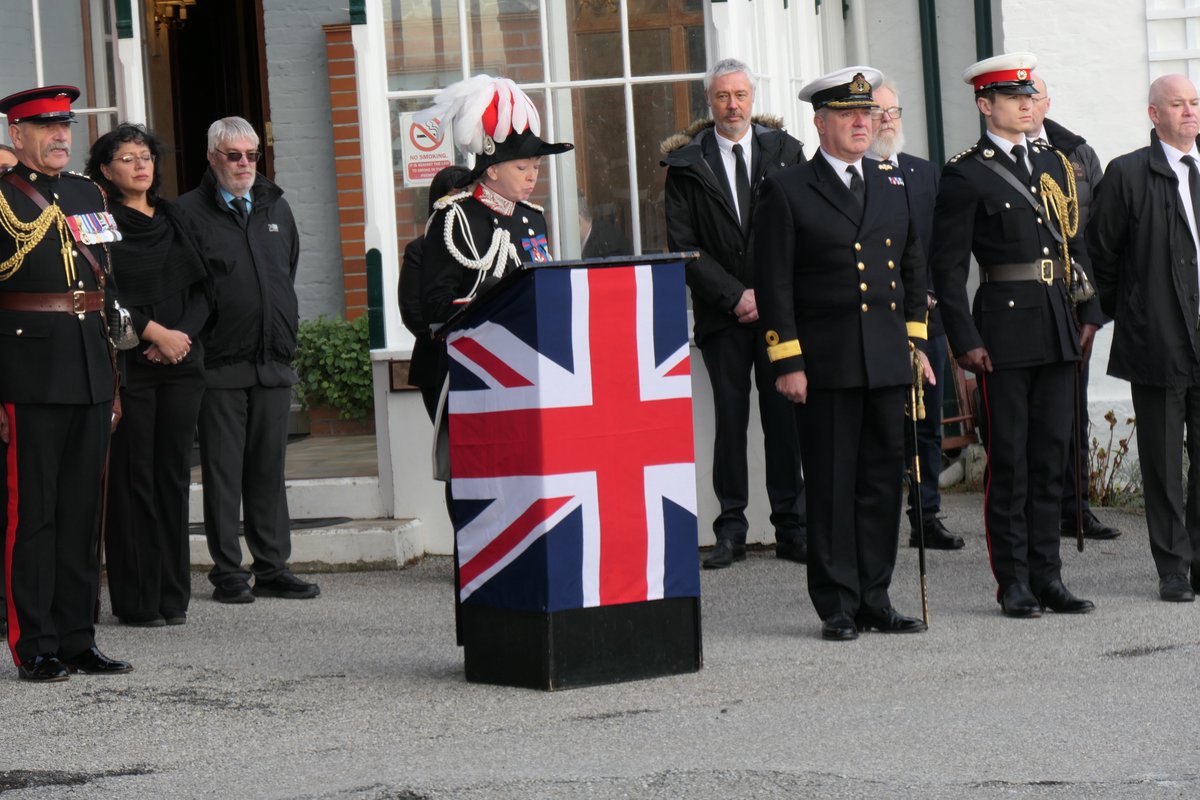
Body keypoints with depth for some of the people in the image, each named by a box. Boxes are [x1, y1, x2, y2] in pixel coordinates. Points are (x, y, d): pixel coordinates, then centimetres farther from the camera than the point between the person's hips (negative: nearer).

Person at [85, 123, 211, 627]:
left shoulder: (173, 221, 16)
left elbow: (200, 291, 14)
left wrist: (183, 333, -4)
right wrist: (155, 331, -15)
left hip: (180, 362, 5)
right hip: (127, 363, -5)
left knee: (173, 475, 5)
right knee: (133, 477, -4)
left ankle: (173, 595, 9)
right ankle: (136, 600, -1)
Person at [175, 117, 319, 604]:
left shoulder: (276, 208, 15)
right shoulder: (190, 213, -3)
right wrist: (195, 342, -8)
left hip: (273, 363, 5)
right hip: (220, 364, -5)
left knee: (269, 469, 9)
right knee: (223, 472, 0)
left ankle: (272, 568, 14)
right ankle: (228, 573, 5)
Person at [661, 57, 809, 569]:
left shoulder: (785, 152, 7)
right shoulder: (686, 164, 3)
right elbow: (684, 245, -1)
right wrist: (734, 296, -9)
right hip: (722, 316, -1)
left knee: (785, 417, 1)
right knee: (730, 420, 1)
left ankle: (791, 528, 7)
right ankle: (730, 532, 5)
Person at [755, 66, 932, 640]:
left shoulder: (893, 186, 14)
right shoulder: (786, 190, -1)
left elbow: (913, 269, 20)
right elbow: (773, 284, -4)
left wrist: (916, 342, 12)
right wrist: (787, 362, -10)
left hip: (887, 361, 5)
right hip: (825, 364, -5)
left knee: (883, 479, 7)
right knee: (831, 485, -1)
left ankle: (875, 599, 14)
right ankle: (838, 606, 5)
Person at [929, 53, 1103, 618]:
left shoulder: (1054, 164, 14)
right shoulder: (965, 175, -6)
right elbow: (947, 266, -7)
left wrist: (1088, 313, 9)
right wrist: (965, 341, -12)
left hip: (1057, 330, 6)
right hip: (1004, 331, -6)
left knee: (1051, 456, 9)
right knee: (1008, 460, -1)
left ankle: (1047, 577, 15)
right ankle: (1013, 582, 5)